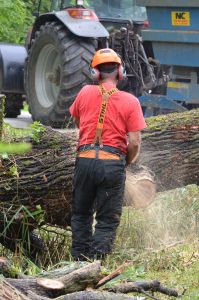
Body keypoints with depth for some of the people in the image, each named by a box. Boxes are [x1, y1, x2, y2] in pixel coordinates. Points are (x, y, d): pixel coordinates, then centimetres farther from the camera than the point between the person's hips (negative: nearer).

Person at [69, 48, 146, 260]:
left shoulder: (85, 93, 2)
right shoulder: (130, 102, -5)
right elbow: (134, 143, -7)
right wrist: (126, 163, 11)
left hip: (85, 160, 2)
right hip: (113, 162, -2)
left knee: (81, 215, 19)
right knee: (107, 221, 6)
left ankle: (79, 260, 20)